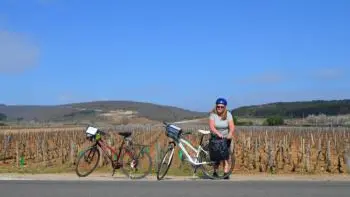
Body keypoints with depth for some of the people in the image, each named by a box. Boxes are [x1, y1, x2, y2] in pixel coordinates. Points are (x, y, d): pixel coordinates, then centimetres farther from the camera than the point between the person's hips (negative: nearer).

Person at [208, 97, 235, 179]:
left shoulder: (228, 114, -8)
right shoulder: (213, 114, -11)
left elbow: (232, 126, -19)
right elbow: (211, 127, -23)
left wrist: (230, 133, -40)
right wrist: (218, 133, -41)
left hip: (226, 138, 1)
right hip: (215, 138, 0)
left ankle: (226, 173, -3)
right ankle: (215, 172, 14)